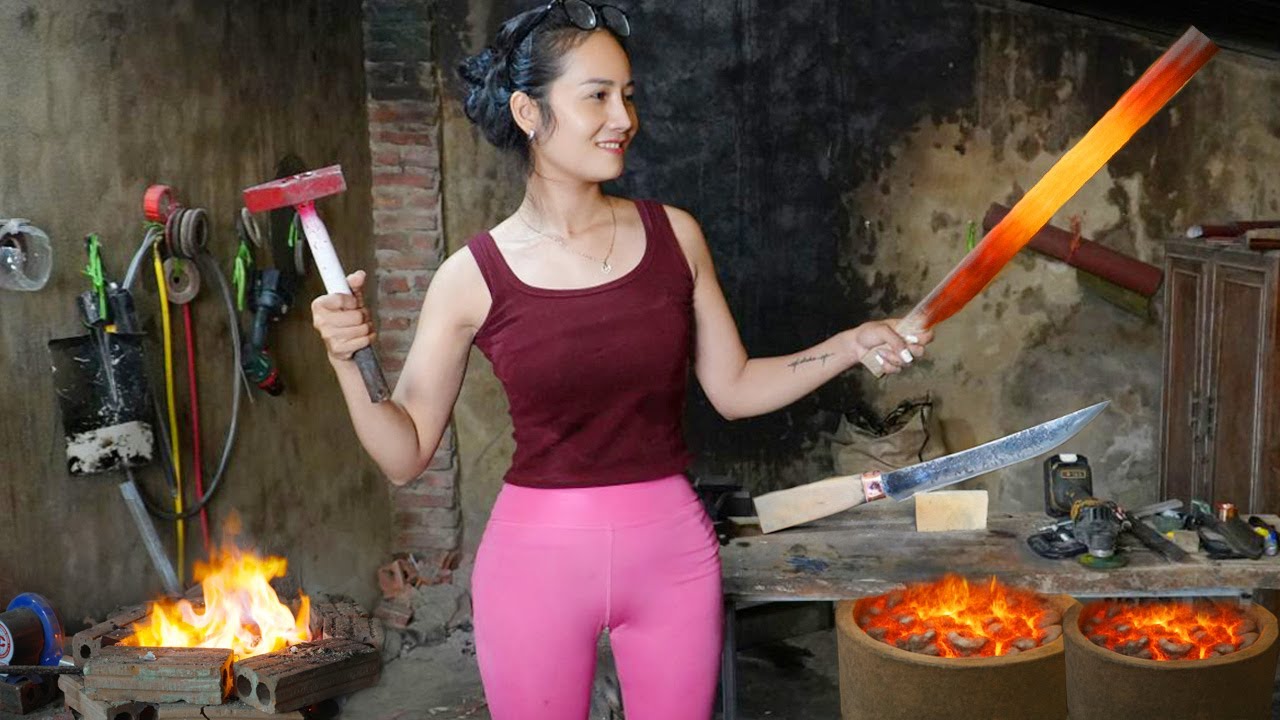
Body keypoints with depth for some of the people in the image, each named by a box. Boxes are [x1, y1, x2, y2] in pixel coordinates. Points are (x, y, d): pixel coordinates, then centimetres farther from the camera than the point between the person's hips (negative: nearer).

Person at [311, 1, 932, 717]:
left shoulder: (674, 235, -1)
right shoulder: (473, 276, -6)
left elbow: (734, 387, 8)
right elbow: (405, 455, -4)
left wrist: (852, 345, -1)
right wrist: (350, 361, -19)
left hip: (673, 550, 2)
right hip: (537, 556, -1)